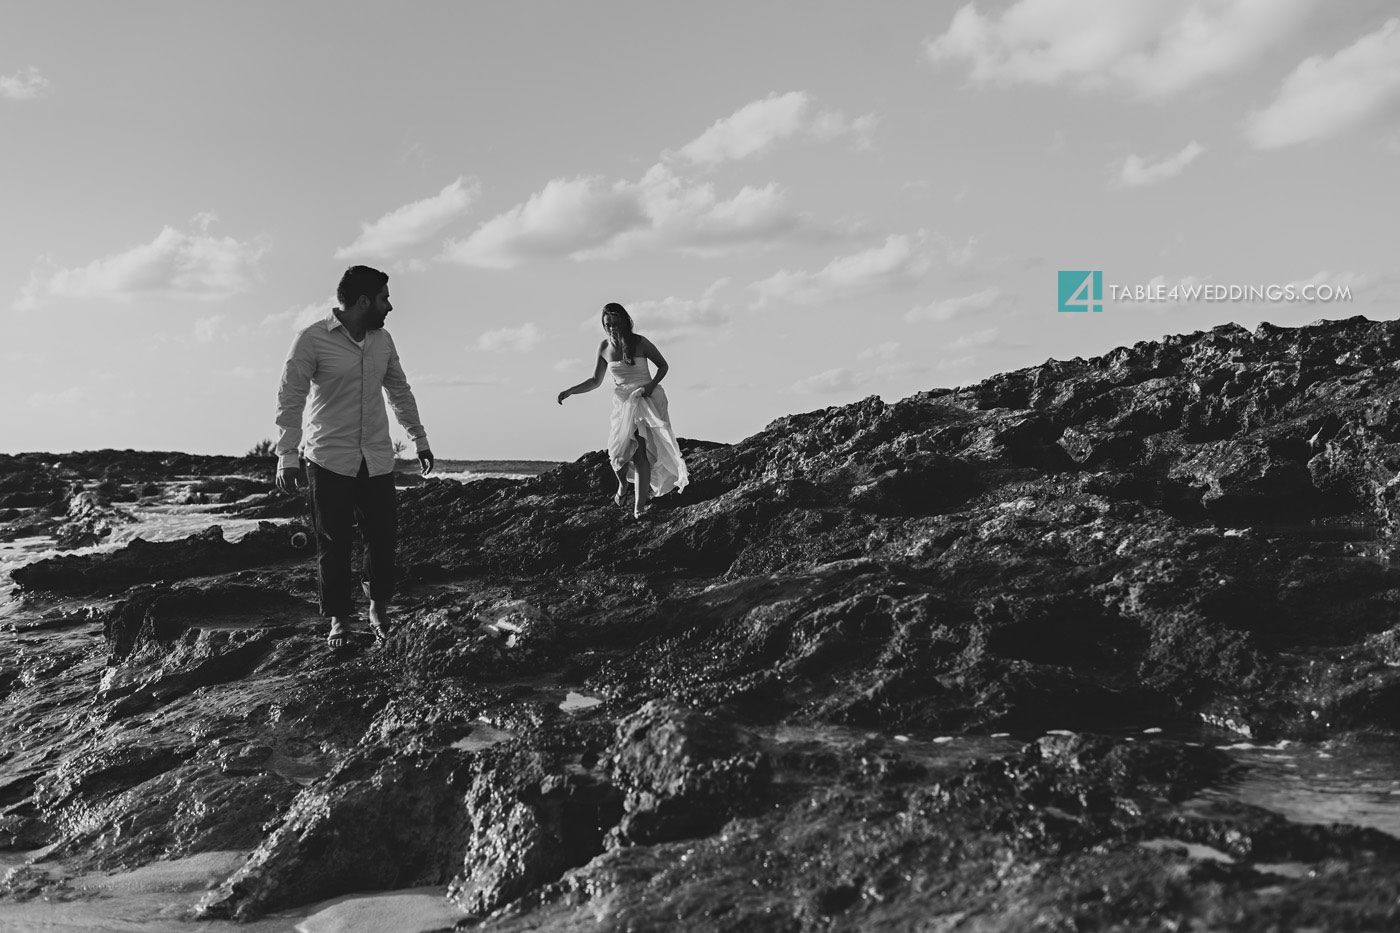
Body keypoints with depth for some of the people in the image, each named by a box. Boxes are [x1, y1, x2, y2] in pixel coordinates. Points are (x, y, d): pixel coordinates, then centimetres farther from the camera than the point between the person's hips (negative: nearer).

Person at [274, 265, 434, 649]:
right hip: (329, 460, -4)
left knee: (383, 538, 2)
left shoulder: (383, 340, 7)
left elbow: (400, 392, 18)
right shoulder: (312, 340, -10)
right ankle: (340, 620, 15)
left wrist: (420, 440, 21)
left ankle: (379, 608, 22)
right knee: (333, 544, 2)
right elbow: (289, 399, -10)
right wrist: (286, 456, -15)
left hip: (377, 459, 4)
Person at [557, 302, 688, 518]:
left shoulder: (640, 343, -10)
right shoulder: (604, 348, 1)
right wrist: (570, 391, -1)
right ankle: (623, 485, 31)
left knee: (641, 452, -16)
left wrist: (651, 385, -17)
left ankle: (640, 505, -16)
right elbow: (595, 381, 10)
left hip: (645, 401, -4)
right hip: (622, 403, 4)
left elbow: (663, 366, 1)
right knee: (618, 453, -4)